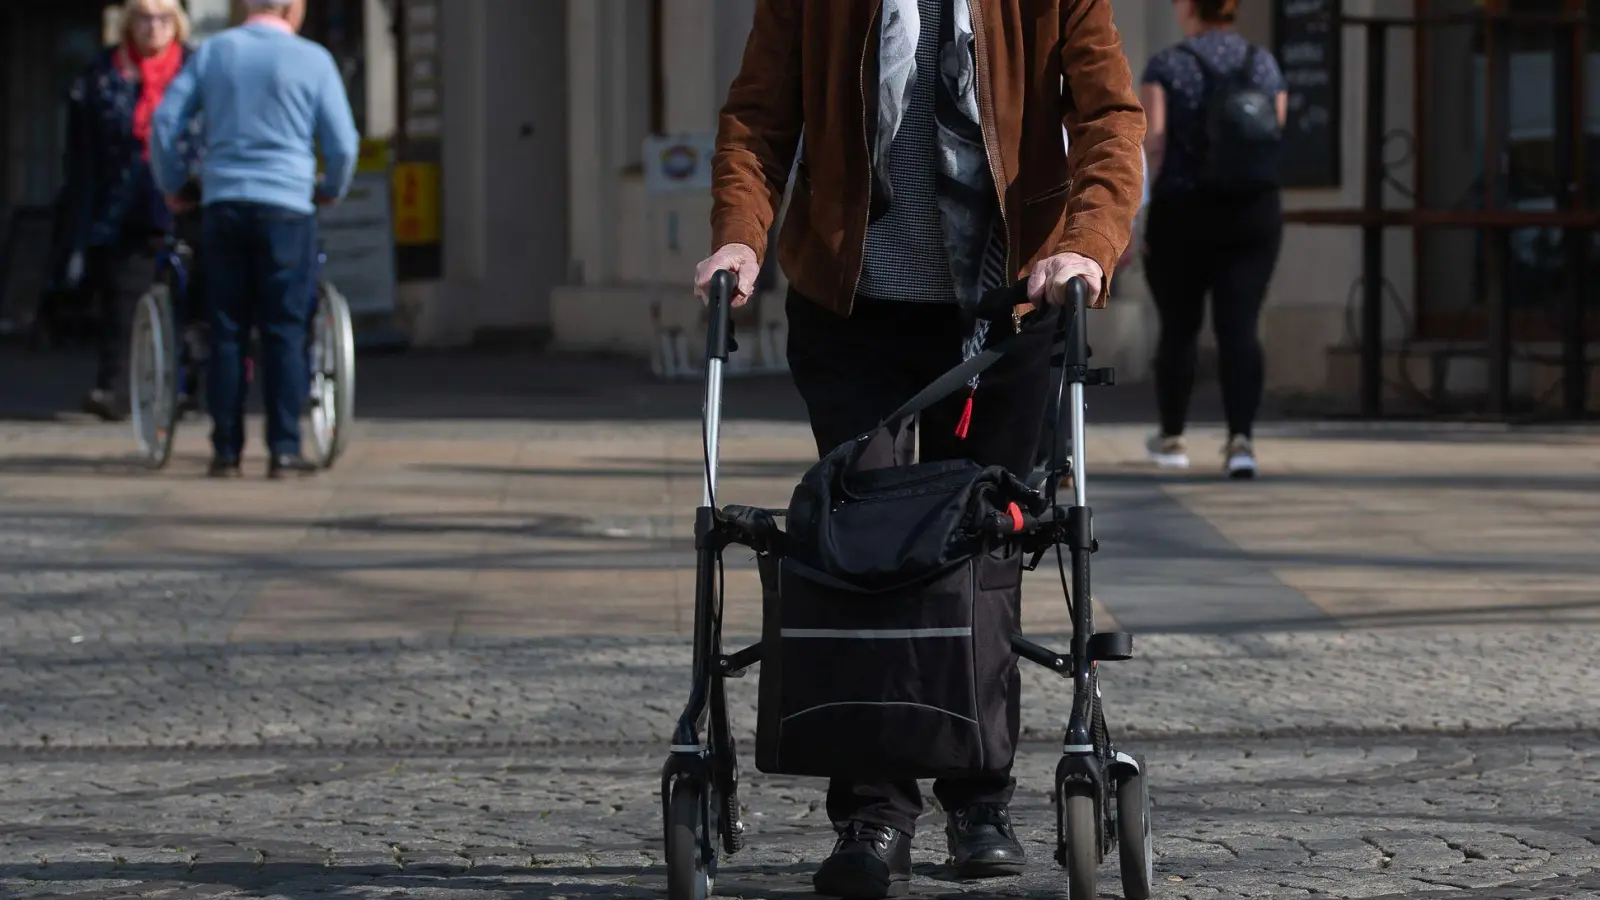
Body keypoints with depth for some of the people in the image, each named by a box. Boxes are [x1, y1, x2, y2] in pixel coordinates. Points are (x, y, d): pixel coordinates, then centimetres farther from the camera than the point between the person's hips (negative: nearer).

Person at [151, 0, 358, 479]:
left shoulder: (212, 52, 7)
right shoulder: (312, 60, -1)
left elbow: (166, 119, 4)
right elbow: (342, 143, -2)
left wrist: (170, 185, 17)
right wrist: (331, 190, 17)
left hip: (222, 204, 3)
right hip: (286, 205, -3)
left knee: (227, 331, 6)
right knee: (285, 331, 1)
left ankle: (226, 450, 5)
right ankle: (284, 447, -3)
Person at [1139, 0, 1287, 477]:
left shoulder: (1167, 66, -8)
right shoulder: (1265, 65, 4)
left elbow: (1151, 146, -14)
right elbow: (1276, 139, 7)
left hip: (1183, 214, -2)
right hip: (1256, 214, 2)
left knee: (1179, 326, 14)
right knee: (1241, 326, -4)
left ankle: (1171, 437, 28)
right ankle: (1241, 438, -20)